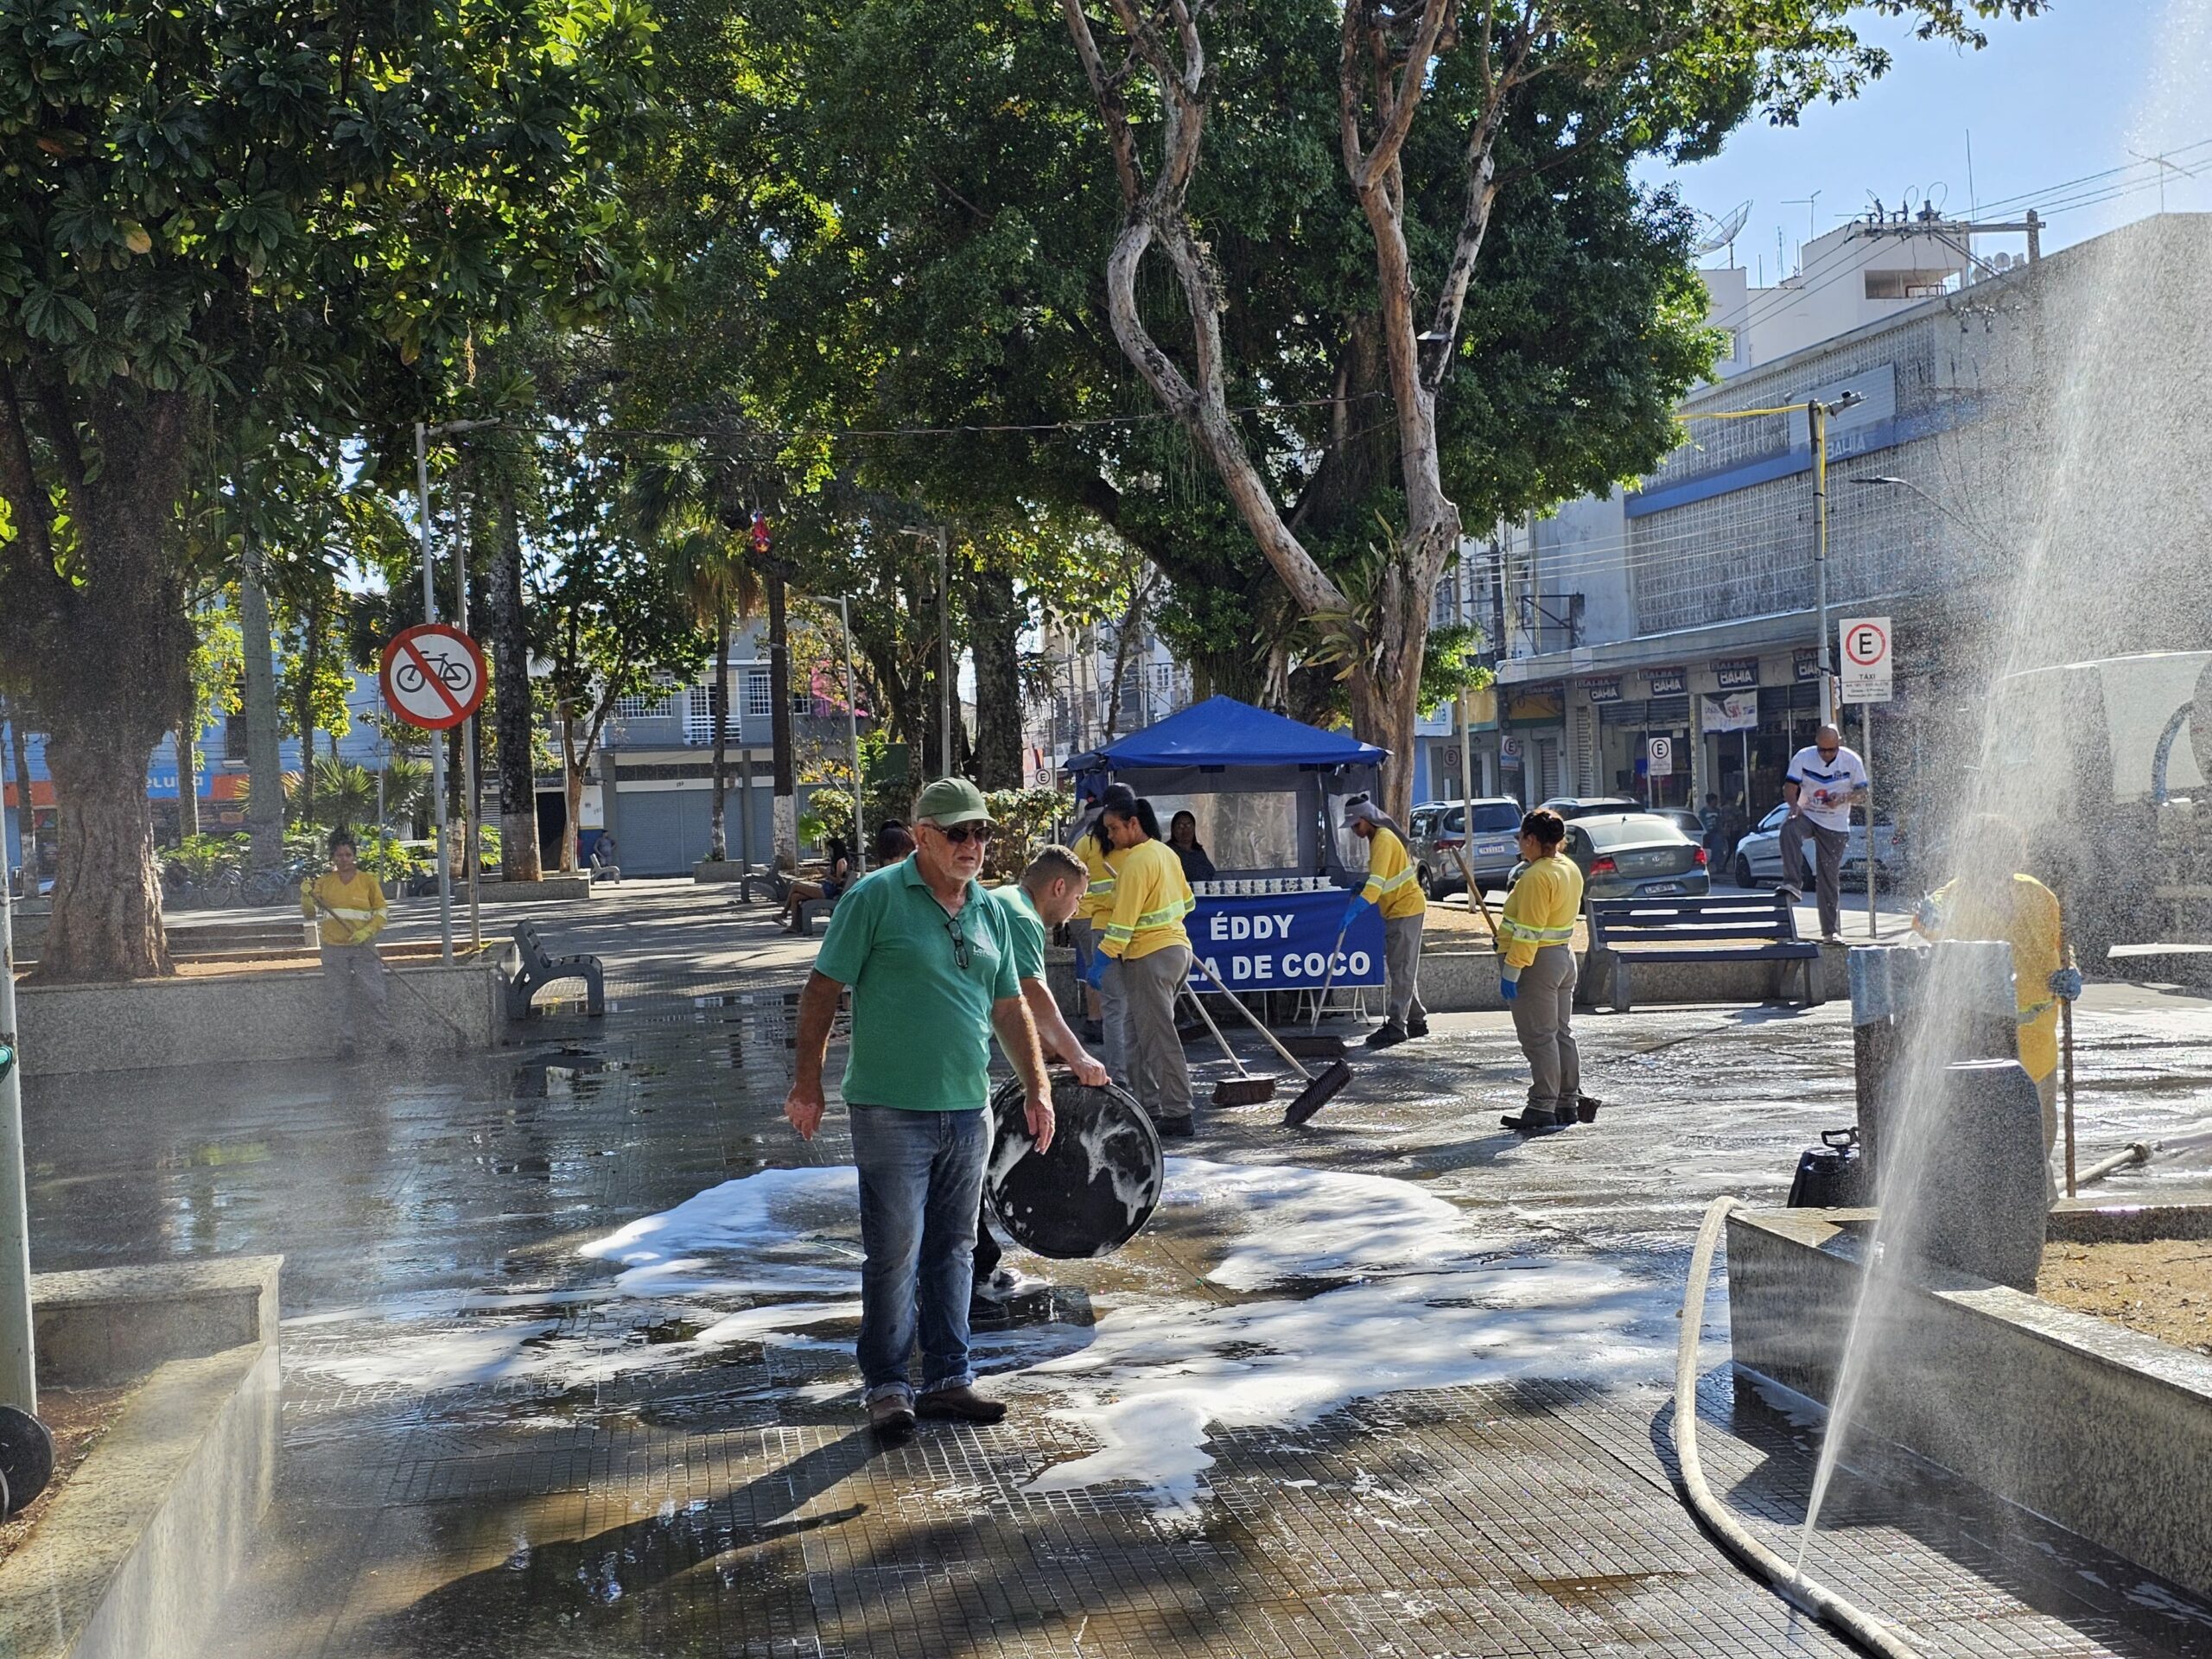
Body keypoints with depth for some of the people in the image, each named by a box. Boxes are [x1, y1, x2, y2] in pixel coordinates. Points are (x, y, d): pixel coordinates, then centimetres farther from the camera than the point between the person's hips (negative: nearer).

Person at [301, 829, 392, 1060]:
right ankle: (346, 1041, 9)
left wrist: (366, 932, -11)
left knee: (372, 993, -5)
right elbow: (309, 913, 8)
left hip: (363, 947, -2)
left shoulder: (367, 880, 2)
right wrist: (306, 896, -12)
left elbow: (381, 912, 4)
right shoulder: (324, 882, 7)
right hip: (333, 948, 2)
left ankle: (386, 1035, 3)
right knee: (339, 998, 3)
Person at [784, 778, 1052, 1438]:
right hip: (891, 1109, -6)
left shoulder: (990, 911, 12)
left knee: (953, 1249, 11)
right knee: (894, 1250, -3)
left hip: (967, 1110, 6)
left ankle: (948, 1379, 20)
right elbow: (822, 990, -5)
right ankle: (886, 1385, 9)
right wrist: (808, 1083, -7)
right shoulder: (877, 897, -6)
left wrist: (1036, 1086, 14)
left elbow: (1009, 1007, 20)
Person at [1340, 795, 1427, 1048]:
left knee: (1402, 969, -9)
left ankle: (1396, 1026, -10)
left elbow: (1376, 883, -30)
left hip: (1406, 908, -10)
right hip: (1398, 910, 10)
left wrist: (1354, 910, -36)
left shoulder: (1383, 840, -19)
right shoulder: (1376, 838, 12)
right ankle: (1416, 1021, 22)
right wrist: (1360, 888, 5)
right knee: (1404, 969, 15)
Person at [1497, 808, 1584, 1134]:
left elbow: (1528, 932, -23)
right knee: (1562, 1034, 14)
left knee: (1539, 1038, -6)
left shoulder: (1537, 877, -20)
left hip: (1536, 962, -10)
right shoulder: (1571, 869, 10)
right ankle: (1568, 1104, 19)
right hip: (1564, 957, 10)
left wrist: (1511, 971, -20)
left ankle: (1542, 1110, -4)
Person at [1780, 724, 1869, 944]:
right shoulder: (1802, 758, -6)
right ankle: (1792, 884, -37)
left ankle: (1831, 931, 9)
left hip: (1835, 826, 0)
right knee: (1789, 829, -36)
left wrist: (1843, 798, -21)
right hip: (1806, 815, 0)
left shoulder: (1852, 760, -5)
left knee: (1830, 878, 0)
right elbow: (1789, 787, -6)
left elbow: (1863, 793, 0)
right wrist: (1795, 805, -28)